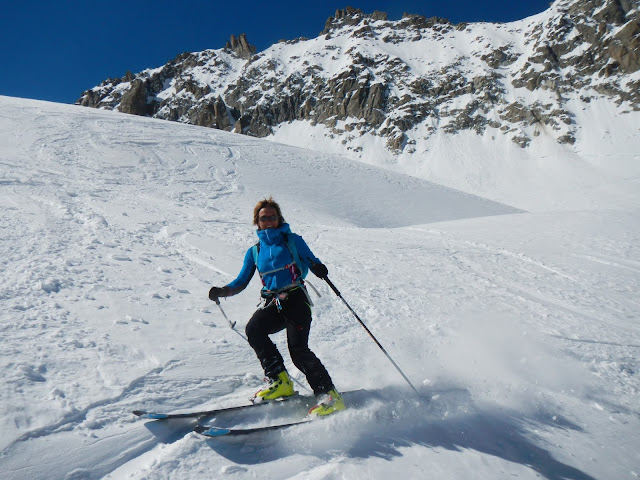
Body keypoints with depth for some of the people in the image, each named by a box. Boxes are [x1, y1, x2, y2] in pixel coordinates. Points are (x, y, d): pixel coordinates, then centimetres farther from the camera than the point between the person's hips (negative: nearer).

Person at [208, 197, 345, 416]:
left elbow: (312, 262, 4)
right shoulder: (254, 252, 18)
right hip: (272, 303, 4)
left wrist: (318, 268, -21)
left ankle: (329, 394, -6)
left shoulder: (292, 240, 9)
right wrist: (222, 291, -3)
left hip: (296, 299, -3)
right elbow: (241, 282, 17)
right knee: (253, 329, -25)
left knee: (298, 350, -17)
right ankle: (280, 381, -13)